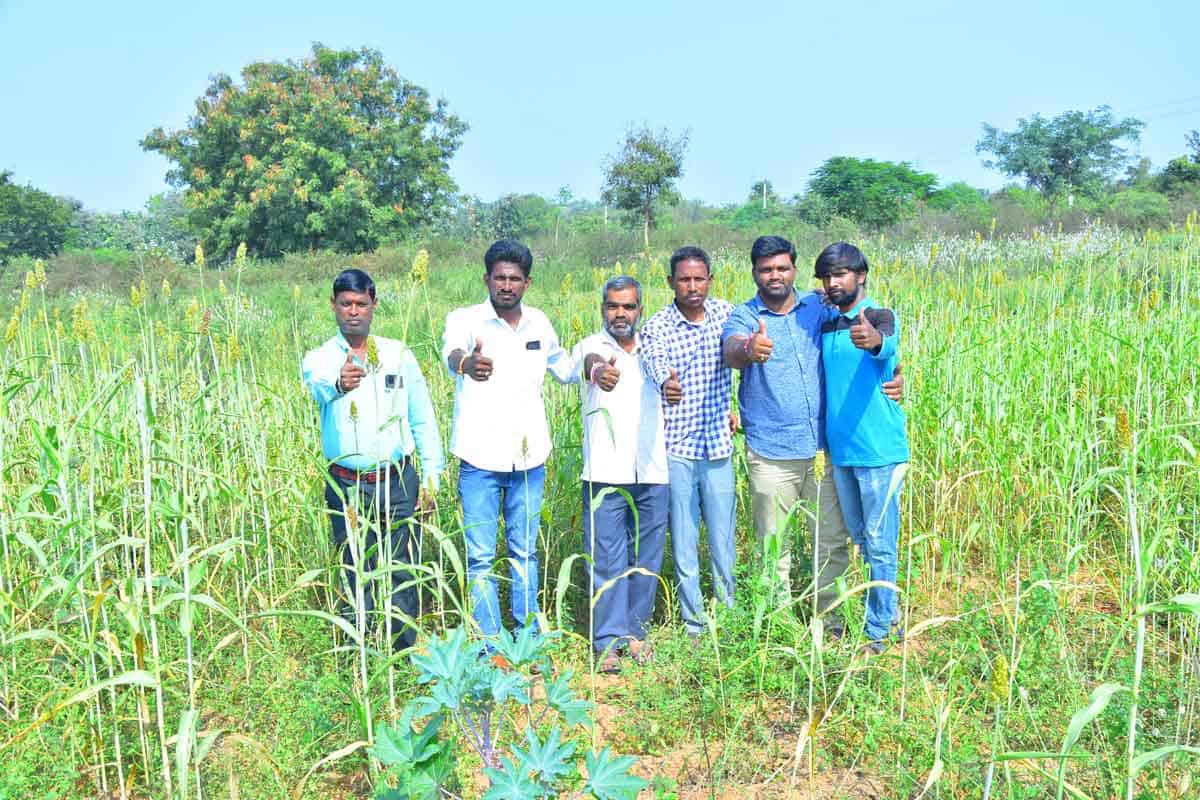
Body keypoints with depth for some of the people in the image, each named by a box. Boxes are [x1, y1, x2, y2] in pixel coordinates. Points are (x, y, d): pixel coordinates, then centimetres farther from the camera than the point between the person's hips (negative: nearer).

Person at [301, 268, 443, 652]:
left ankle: (405, 655, 22)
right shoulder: (319, 359, -1)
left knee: (403, 576, 7)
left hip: (399, 482, 1)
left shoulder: (399, 354, 5)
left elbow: (423, 419, 8)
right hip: (348, 487, -1)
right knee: (356, 579, 6)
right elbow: (318, 385, -27)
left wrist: (431, 477, 3)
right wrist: (338, 384, -51)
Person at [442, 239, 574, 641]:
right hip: (481, 458, -3)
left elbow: (563, 368, 23)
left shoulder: (539, 323, 5)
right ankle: (489, 642, 16)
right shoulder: (466, 319, -9)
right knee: (480, 556, 2)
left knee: (525, 550, 15)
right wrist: (465, 362, -56)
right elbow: (451, 349, -34)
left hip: (529, 457, 4)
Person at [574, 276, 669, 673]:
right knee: (606, 559, -1)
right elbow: (587, 363, -25)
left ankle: (635, 630, 25)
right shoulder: (589, 348, 0)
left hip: (653, 474, 4)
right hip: (606, 473, -4)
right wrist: (598, 371, -51)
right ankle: (609, 640, 8)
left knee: (646, 558, 11)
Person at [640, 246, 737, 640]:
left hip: (718, 445, 3)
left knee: (723, 538, 9)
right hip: (676, 449, -2)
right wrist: (665, 383, -50)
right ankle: (694, 620, 20)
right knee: (683, 539, 6)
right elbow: (654, 362, -27)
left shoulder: (725, 313, 3)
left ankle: (729, 613, 26)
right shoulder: (657, 326, -8)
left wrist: (734, 408, 11)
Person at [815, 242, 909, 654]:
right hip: (841, 452, 7)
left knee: (879, 545, 0)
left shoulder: (880, 317, -9)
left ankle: (878, 632, 12)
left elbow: (887, 346, -33)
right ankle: (890, 614, 33)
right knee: (861, 541, 17)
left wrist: (873, 340, -56)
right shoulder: (826, 327, 11)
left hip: (879, 450, -7)